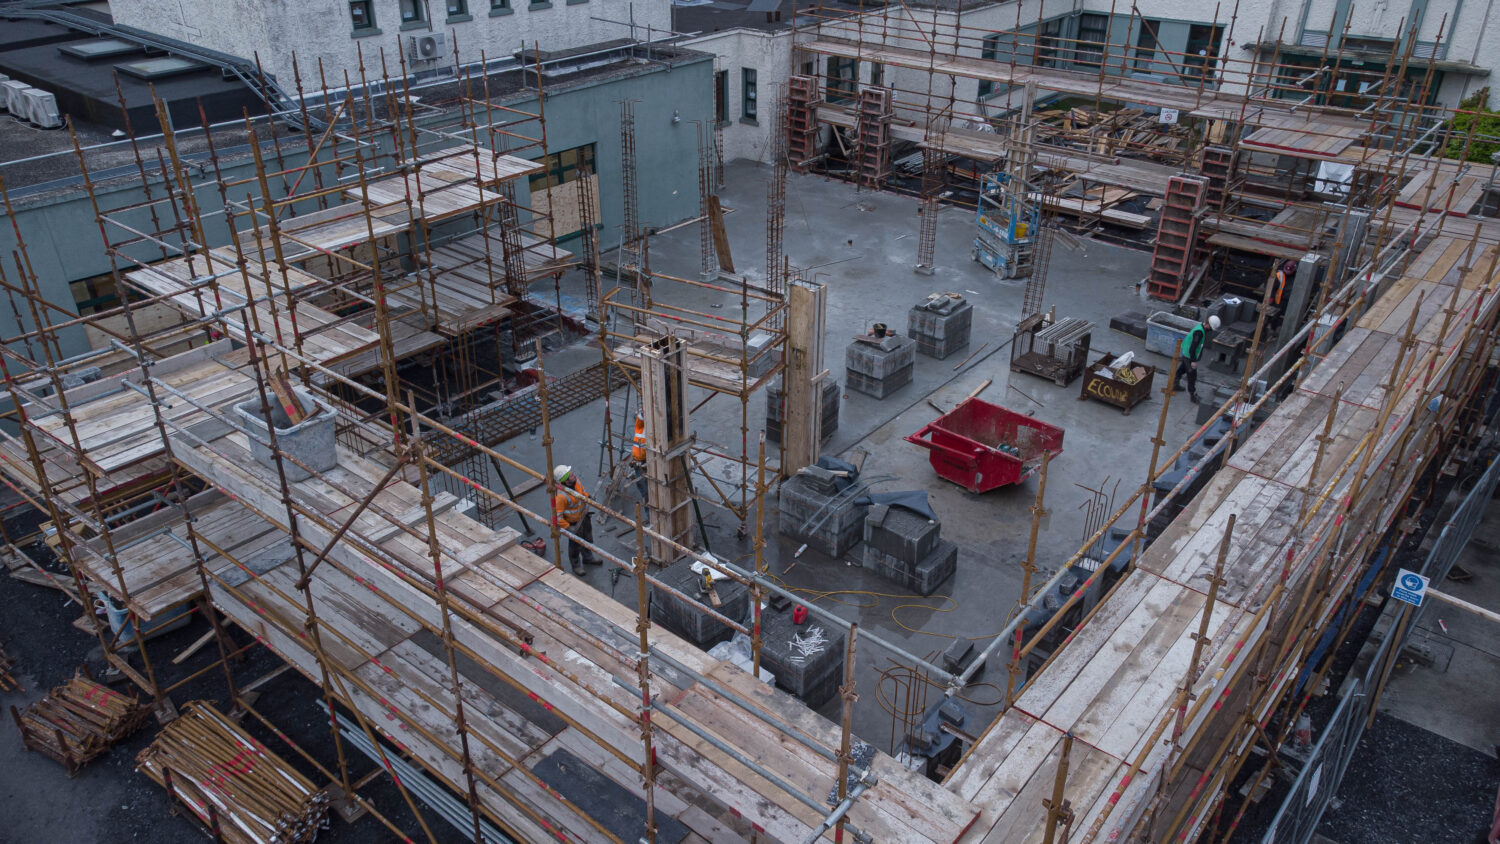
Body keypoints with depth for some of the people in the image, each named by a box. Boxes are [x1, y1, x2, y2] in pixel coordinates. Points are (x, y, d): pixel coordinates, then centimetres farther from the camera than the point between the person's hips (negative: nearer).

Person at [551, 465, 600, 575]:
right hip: (573, 523, -7)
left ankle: (588, 557, 56)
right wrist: (567, 528, -24)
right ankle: (576, 565, 44)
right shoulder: (560, 496, -40)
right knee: (575, 545, 18)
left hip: (584, 516, 7)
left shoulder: (576, 481, -17)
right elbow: (557, 516, -32)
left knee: (587, 539, 29)